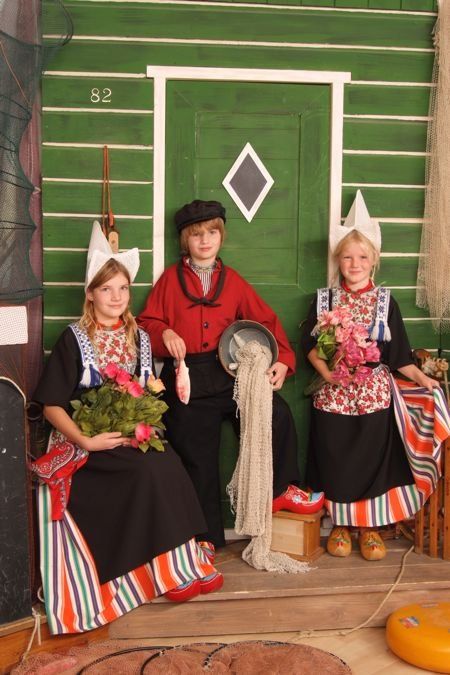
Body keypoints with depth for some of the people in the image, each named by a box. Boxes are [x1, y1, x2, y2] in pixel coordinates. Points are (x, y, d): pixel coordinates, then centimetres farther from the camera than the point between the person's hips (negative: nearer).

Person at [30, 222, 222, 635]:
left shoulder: (139, 338, 11)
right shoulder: (74, 340, -3)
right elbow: (52, 405, -5)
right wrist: (86, 440, -20)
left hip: (131, 438, 4)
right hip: (84, 443, -4)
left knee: (167, 464, -26)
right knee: (153, 470, -29)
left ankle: (179, 562, -15)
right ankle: (170, 567, -17)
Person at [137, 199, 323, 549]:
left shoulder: (233, 280, 10)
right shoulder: (171, 278, 6)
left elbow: (266, 320, 6)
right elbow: (147, 322, 4)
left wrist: (283, 359, -7)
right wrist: (164, 333, -18)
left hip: (229, 372, 2)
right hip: (188, 379, -1)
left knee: (278, 413, -19)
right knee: (198, 461, 5)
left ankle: (280, 489, 3)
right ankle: (206, 537, 21)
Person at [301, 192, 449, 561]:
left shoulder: (385, 301, 2)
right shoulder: (324, 299, 3)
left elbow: (397, 350, 3)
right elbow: (310, 344, 0)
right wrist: (326, 370, -15)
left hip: (374, 393, 0)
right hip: (333, 394, 0)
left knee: (373, 458, 4)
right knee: (335, 459, 6)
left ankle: (371, 527, 21)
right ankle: (340, 524, 24)